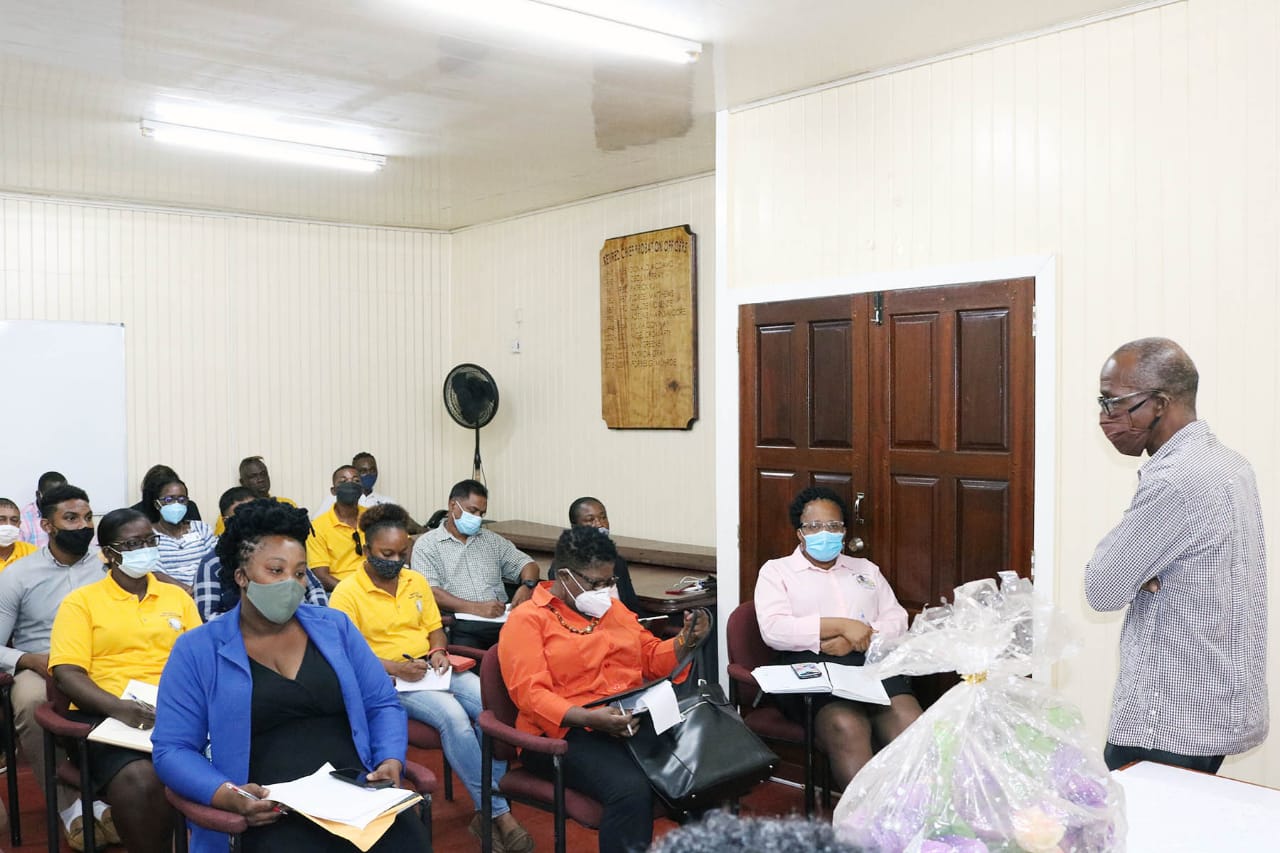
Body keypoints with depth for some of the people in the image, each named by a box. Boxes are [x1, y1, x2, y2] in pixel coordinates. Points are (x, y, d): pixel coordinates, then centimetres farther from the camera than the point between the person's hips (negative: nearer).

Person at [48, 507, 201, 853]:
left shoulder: (177, 596, 19)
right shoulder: (81, 601, 8)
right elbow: (68, 673, -2)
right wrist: (119, 707, -20)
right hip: (107, 716, -2)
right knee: (139, 781, -35)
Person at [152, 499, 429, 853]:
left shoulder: (335, 627, 12)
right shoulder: (197, 650, 5)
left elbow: (382, 705, 15)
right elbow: (172, 749, 1)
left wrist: (391, 762, -4)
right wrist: (228, 795, -16)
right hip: (269, 813, -2)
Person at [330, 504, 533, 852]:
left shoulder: (416, 581, 12)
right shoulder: (347, 593, -7)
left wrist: (438, 651, -5)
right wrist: (393, 667, -22)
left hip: (432, 668, 6)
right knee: (453, 715, -32)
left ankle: (490, 812, -16)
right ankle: (498, 814, -22)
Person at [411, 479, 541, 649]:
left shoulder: (491, 539, 24)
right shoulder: (427, 544, 7)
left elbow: (528, 564, 23)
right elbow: (430, 592, -7)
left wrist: (527, 586, -2)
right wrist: (476, 608, -17)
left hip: (501, 619, 5)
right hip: (460, 626, -4)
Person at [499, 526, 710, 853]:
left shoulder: (612, 609, 20)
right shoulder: (527, 620, -1)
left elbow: (652, 658, 26)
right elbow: (531, 694, -12)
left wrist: (686, 640, 5)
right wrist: (589, 718, -27)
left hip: (635, 721, 6)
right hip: (567, 733, -6)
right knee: (630, 789, -35)